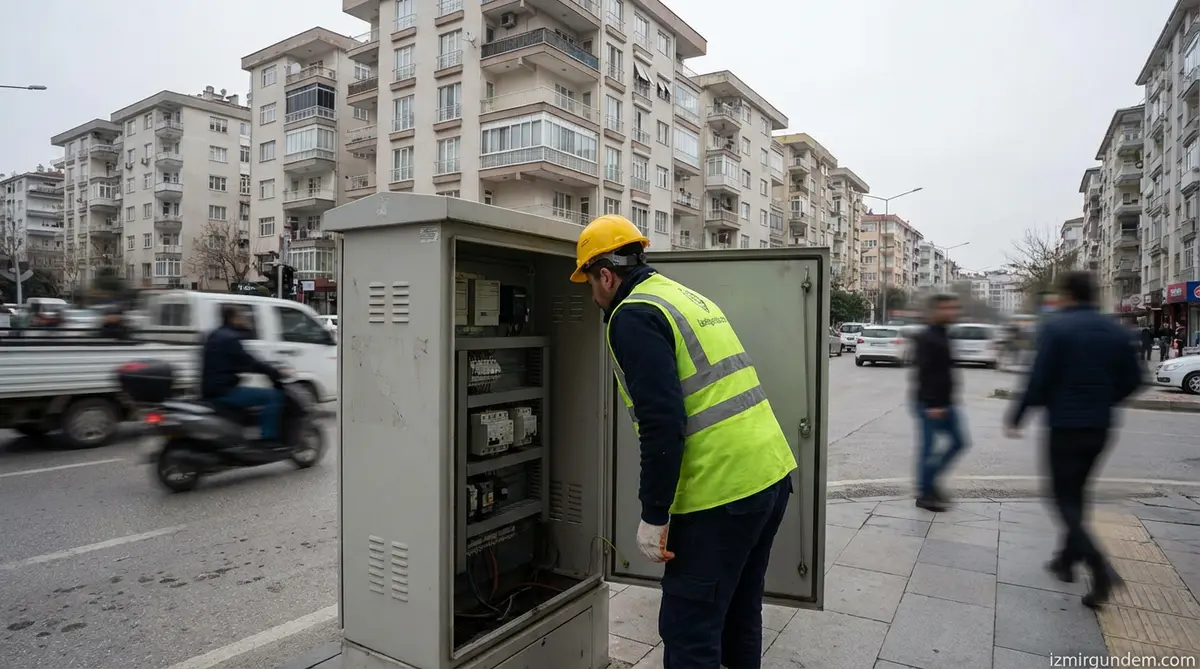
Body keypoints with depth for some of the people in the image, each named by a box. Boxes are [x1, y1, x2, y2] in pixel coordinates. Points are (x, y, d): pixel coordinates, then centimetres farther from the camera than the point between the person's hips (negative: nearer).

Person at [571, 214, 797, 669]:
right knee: (739, 616, 22)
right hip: (771, 473, 9)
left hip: (723, 491, -9)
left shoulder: (633, 316, -11)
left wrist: (653, 516, -12)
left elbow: (662, 424, -19)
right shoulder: (687, 297, 17)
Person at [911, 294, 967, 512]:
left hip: (944, 403, 10)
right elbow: (924, 373, -22)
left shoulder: (943, 336, 13)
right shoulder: (926, 338, -17)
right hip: (930, 404, -10)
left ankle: (930, 481, 24)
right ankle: (924, 494, 12)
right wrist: (932, 404, -24)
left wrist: (946, 401, 20)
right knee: (928, 448, 0)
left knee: (958, 442, 13)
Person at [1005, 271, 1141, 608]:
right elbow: (1132, 379, 10)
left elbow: (1039, 380, -17)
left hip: (1065, 426, -6)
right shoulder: (1116, 331, 6)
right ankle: (1067, 559, 29)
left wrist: (1016, 417, -7)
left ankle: (1100, 567, -13)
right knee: (1075, 493, 20)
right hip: (1099, 427, 6)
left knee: (1064, 499, 2)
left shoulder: (1056, 327, -13)